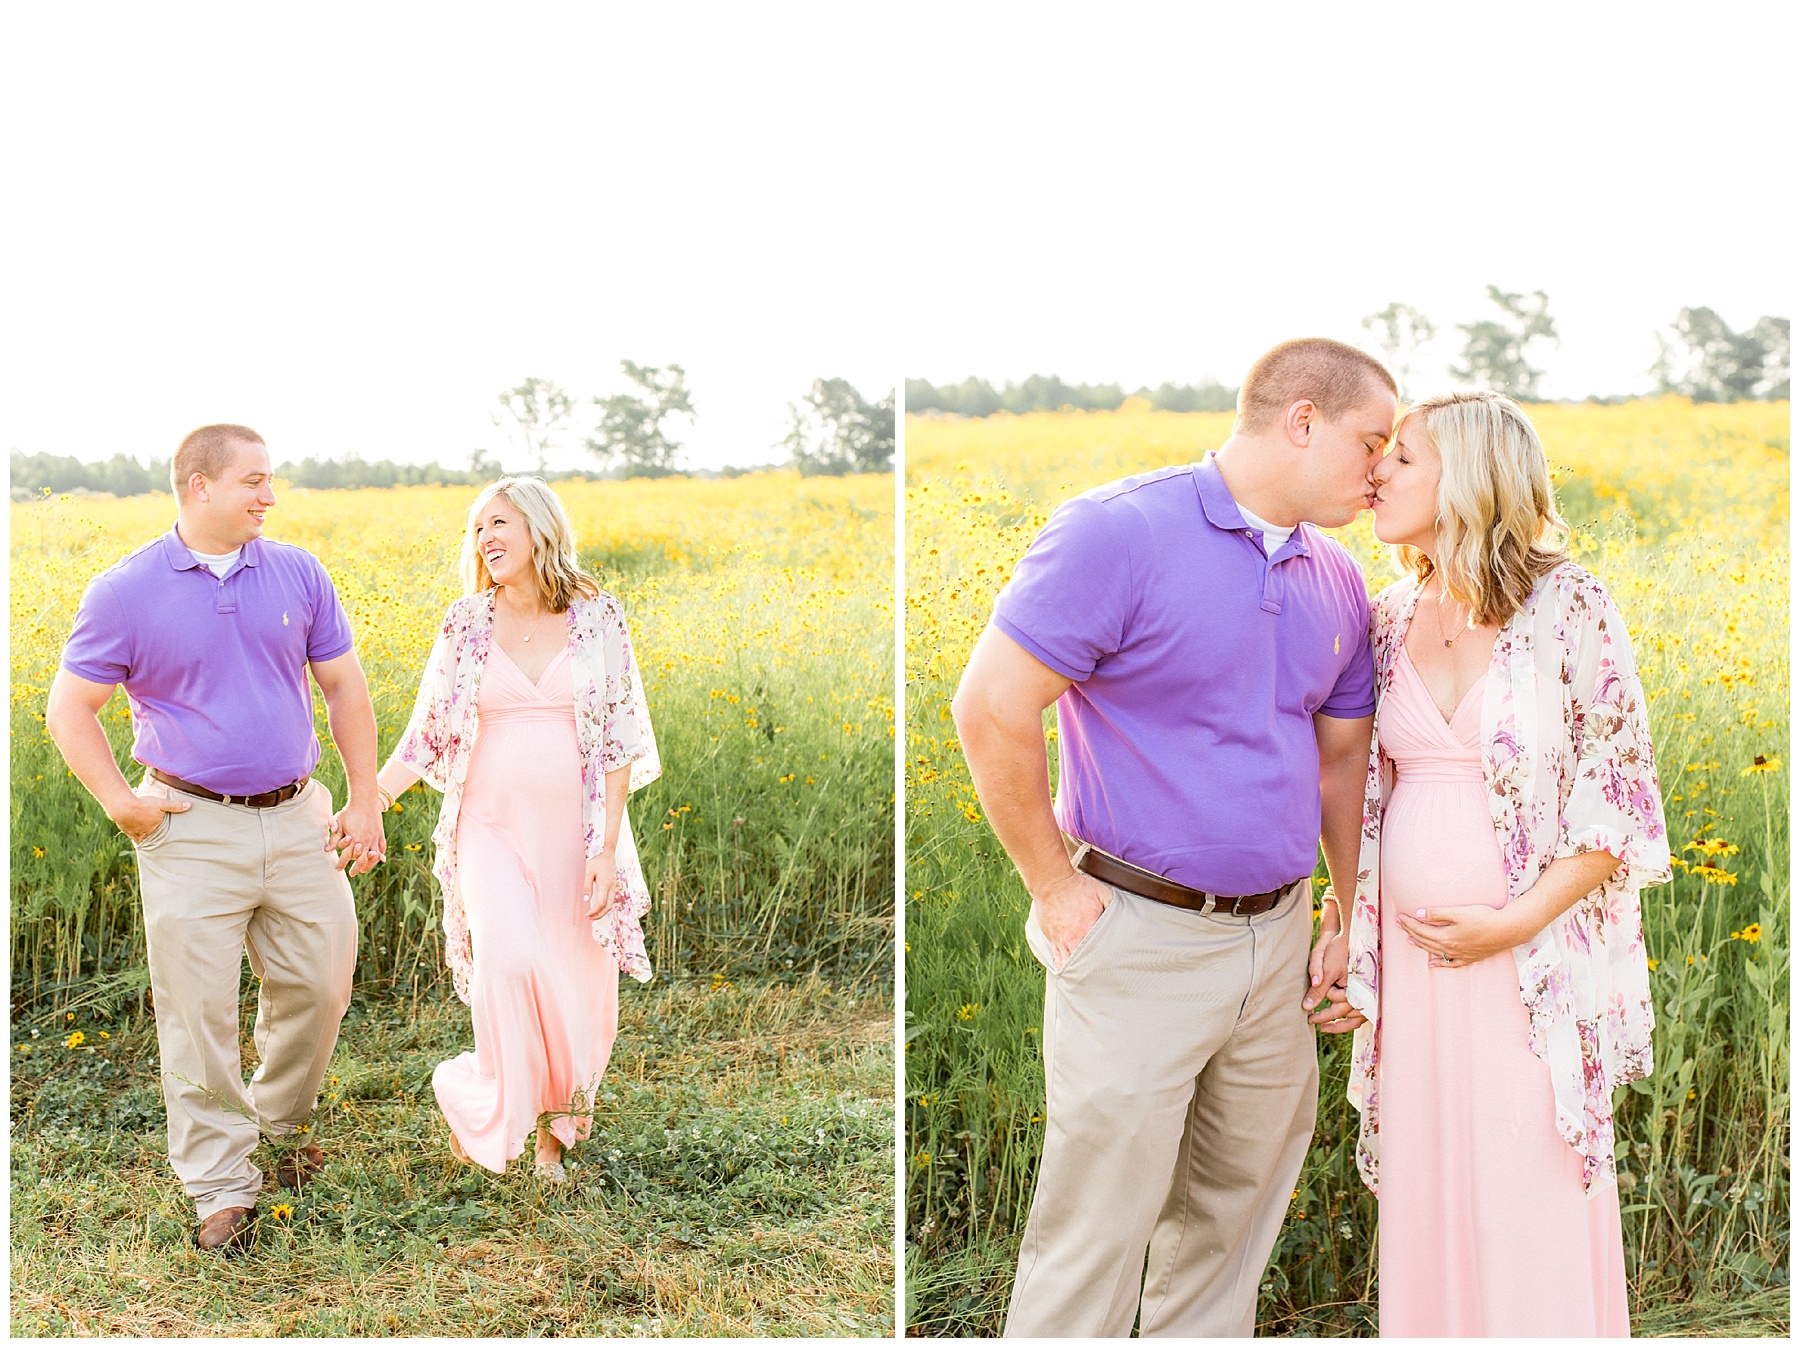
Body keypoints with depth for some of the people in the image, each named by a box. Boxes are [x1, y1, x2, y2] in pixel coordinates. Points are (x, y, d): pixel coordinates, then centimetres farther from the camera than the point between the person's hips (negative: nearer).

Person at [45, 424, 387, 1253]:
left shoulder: (297, 575, 5)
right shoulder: (127, 592, -5)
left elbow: (346, 691, 11)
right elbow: (69, 712, 0)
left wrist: (365, 801, 7)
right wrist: (119, 802, -12)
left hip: (295, 819, 4)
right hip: (194, 829, -3)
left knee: (321, 980, 9)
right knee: (198, 1011, -1)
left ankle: (283, 1119, 36)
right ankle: (220, 1188, 12)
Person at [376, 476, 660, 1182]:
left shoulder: (597, 616, 0)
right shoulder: (466, 624, 3)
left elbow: (619, 738, 0)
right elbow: (427, 736, 7)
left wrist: (607, 845, -7)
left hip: (574, 830, 0)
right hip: (491, 825, 0)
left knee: (574, 983, 3)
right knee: (507, 957, -21)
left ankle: (555, 1127, 25)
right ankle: (484, 1110, 2)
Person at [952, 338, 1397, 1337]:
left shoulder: (1336, 584, 10)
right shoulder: (1120, 533, -13)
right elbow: (989, 707, -16)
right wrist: (1055, 888, -12)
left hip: (1277, 941, 7)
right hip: (1141, 942, -7)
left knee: (1233, 1217, 17)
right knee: (1096, 1233, -1)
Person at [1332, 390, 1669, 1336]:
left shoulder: (1569, 608, -8)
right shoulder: (1390, 621, 7)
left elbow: (1622, 796, -8)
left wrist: (1514, 922, -16)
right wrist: (1344, 934, 8)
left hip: (1533, 962, -4)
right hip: (1414, 962, 5)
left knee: (1533, 1203, 1)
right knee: (1427, 1195, 11)